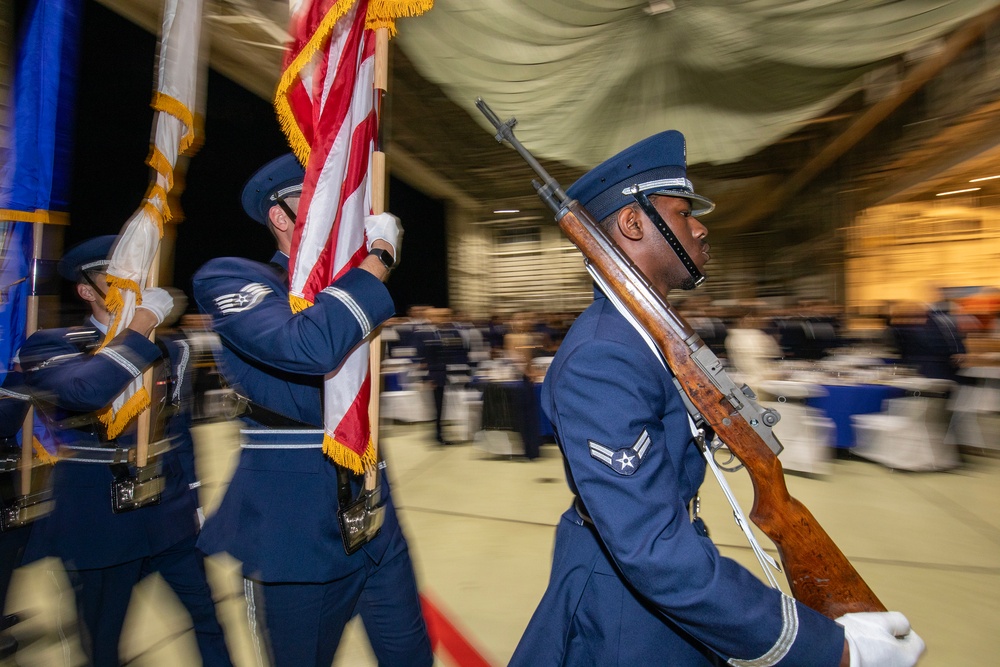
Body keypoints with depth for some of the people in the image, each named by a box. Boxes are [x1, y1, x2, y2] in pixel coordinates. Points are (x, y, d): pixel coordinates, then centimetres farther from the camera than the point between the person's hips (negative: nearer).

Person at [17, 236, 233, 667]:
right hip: (99, 518, -2)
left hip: (170, 512, 3)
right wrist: (142, 325, -24)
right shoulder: (49, 347, -7)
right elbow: (85, 390, -32)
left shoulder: (170, 350, 4)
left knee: (214, 617, 8)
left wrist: (194, 499, 10)